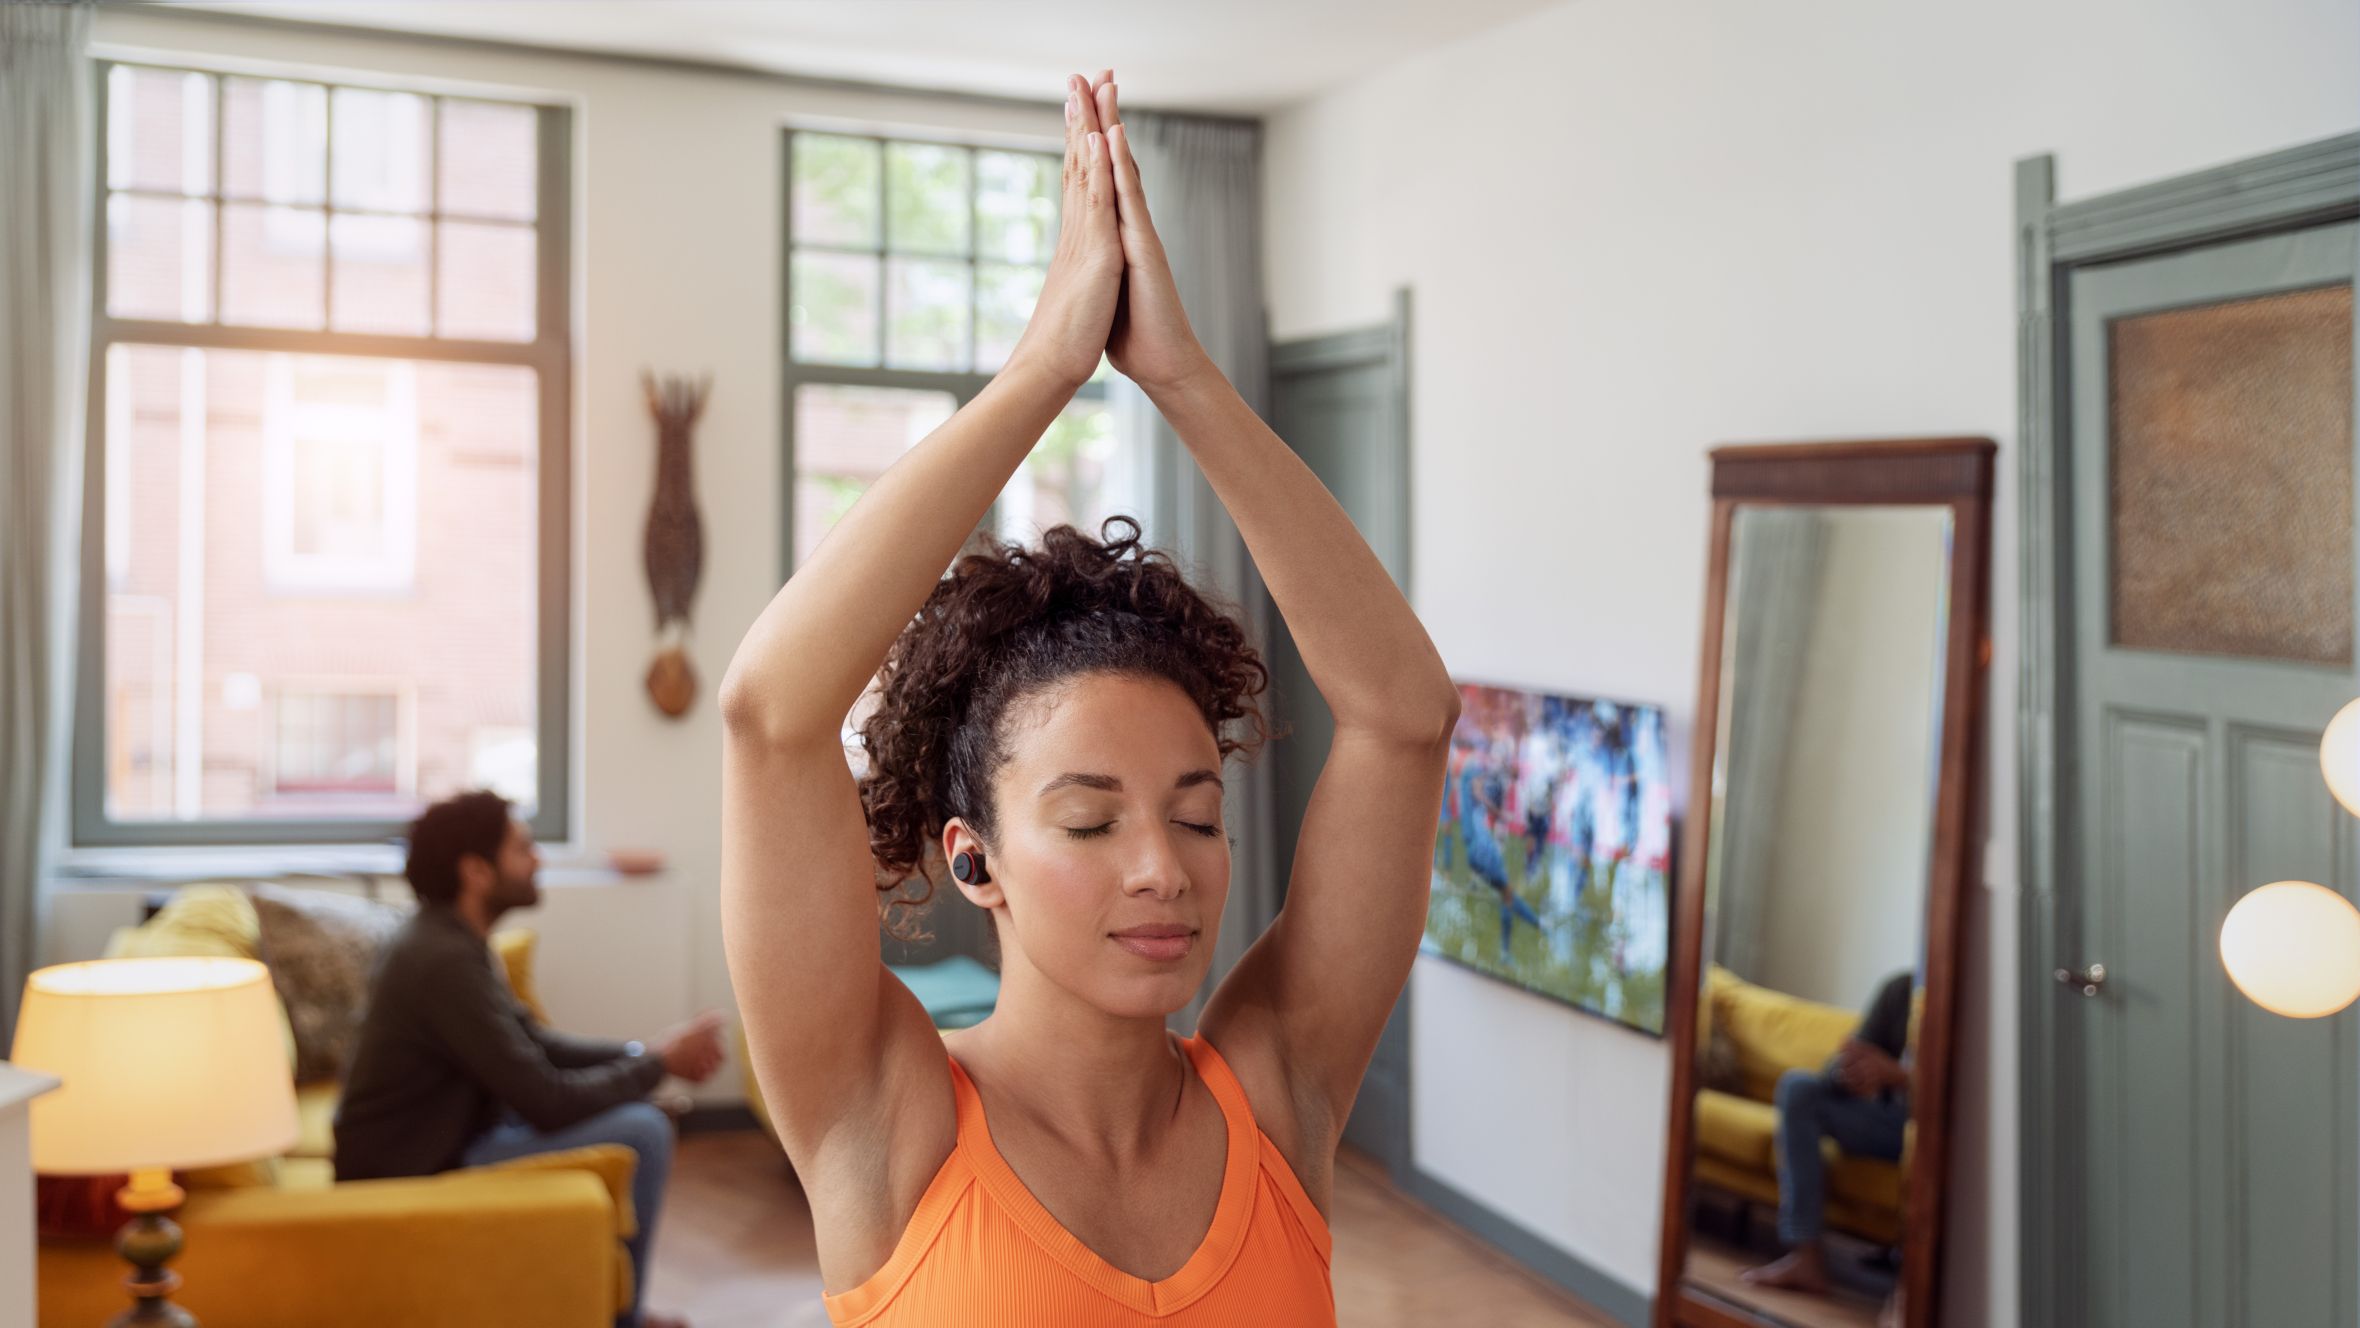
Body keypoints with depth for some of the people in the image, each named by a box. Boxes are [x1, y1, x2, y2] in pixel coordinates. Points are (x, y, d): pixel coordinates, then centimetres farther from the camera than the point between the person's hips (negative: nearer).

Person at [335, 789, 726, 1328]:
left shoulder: (446, 938, 5)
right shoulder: (446, 960, -26)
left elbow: (534, 1042, 14)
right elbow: (548, 1103, -24)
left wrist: (642, 1053, 0)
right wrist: (660, 1062, -11)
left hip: (433, 1146, 10)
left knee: (622, 1103, 18)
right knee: (642, 1132, -14)